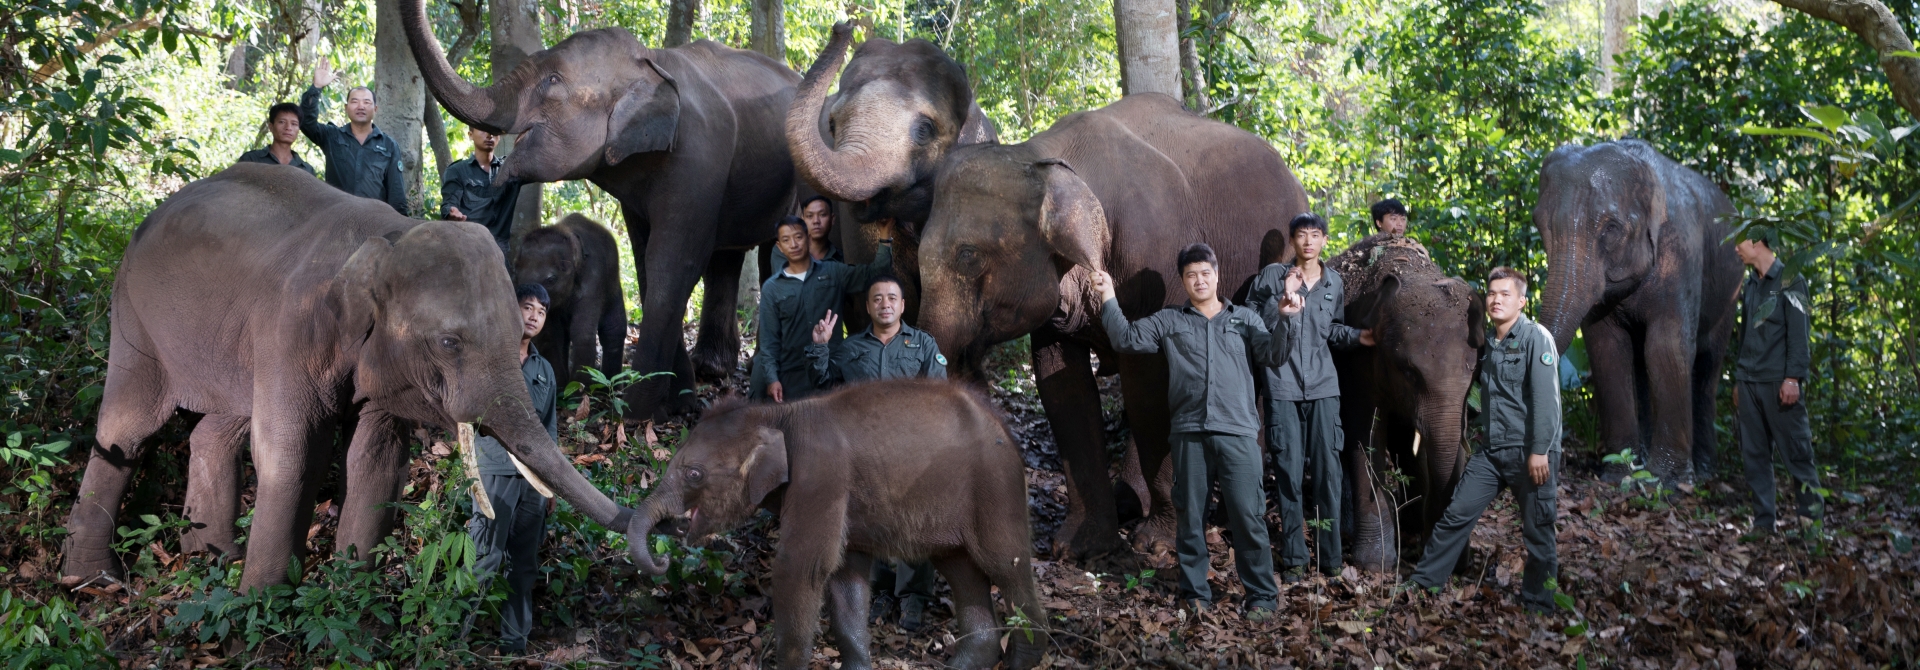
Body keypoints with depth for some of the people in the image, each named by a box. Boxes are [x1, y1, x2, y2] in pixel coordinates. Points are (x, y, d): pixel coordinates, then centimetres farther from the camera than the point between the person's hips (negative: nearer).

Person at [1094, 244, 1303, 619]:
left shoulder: (1244, 319, 16)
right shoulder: (1168, 322, 16)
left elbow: (1273, 355, 5)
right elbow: (1127, 340, 8)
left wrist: (1286, 320, -11)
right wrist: (1109, 300, -2)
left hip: (1237, 431, -1)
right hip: (1189, 432, 1)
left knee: (1248, 514, -7)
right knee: (1190, 515, 5)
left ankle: (1261, 596, -1)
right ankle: (1195, 593, 15)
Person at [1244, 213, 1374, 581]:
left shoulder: (1334, 284, 10)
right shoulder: (1271, 276, 0)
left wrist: (1357, 336, 3)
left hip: (1322, 386, 3)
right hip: (1283, 387, -2)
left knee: (1328, 470, -1)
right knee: (1289, 472, -1)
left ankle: (1331, 557, 6)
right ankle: (1293, 558, 7)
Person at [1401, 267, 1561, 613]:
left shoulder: (1536, 338, -9)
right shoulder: (1487, 346, 14)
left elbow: (1546, 397, -16)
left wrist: (1540, 451, -21)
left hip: (1529, 452, -7)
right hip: (1491, 451, 7)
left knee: (1537, 531, 1)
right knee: (1456, 513, 5)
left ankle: (1538, 605, 11)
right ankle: (1423, 582, 12)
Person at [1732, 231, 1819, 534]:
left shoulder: (1789, 281, -4)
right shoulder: (1749, 286, 17)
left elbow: (1798, 333, -10)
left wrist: (1792, 378, -17)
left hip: (1777, 383, -7)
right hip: (1749, 382, 7)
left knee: (1796, 451, -6)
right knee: (1755, 454, 5)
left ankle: (1813, 517, -1)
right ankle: (1763, 520, 8)